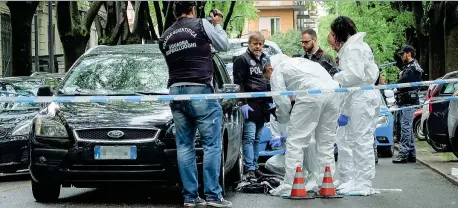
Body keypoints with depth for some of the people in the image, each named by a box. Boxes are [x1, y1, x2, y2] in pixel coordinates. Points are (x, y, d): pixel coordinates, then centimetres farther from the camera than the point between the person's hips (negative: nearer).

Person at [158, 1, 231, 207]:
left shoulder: (165, 36, 14)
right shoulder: (201, 24, -1)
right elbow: (223, 45, 8)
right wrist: (217, 24, 24)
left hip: (175, 91, 5)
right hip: (200, 90, -5)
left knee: (184, 146, 7)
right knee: (212, 144, -2)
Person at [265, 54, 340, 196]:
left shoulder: (276, 72, 15)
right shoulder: (300, 61, 37)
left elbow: (282, 101, 6)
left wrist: (283, 120, 22)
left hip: (311, 93, -7)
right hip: (332, 89, 7)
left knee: (295, 142, 1)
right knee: (326, 142, 16)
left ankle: (288, 186, -1)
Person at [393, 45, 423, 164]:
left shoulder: (412, 67, -12)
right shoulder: (408, 66, 22)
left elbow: (400, 83, -21)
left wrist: (401, 76, -2)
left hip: (408, 102, -11)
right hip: (405, 102, 11)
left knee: (405, 127, -13)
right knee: (408, 128, 12)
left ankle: (403, 154, -16)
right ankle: (411, 154, 16)